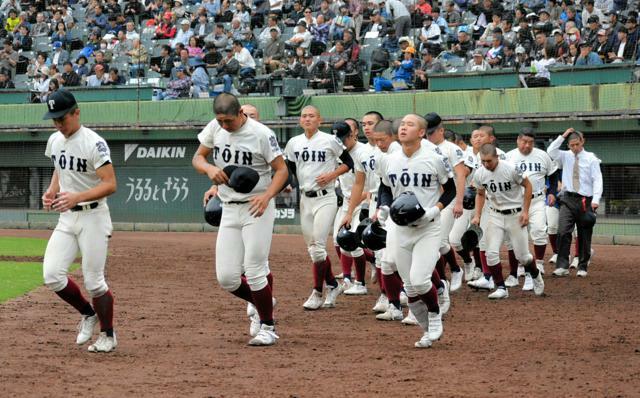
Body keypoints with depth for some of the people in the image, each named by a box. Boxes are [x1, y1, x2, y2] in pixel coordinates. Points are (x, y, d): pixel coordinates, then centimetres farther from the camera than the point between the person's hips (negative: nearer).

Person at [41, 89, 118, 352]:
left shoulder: (94, 144, -16)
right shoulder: (55, 141, 7)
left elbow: (110, 185, -21)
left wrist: (77, 197, -33)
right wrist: (51, 191, 4)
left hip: (93, 216, -7)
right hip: (66, 218, 7)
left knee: (93, 282, -4)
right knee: (52, 275, -5)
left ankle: (108, 336, 15)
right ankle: (88, 314, 19)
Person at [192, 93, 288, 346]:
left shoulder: (261, 134, -14)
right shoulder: (215, 128, 2)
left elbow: (282, 169, -10)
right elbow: (197, 158, 11)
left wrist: (266, 196, -26)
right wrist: (210, 168, -13)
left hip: (257, 209, -5)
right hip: (229, 211, 5)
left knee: (254, 272, -9)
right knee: (226, 278, 1)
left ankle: (268, 327, 8)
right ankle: (263, 304, 27)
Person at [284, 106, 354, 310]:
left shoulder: (330, 141, -6)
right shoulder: (294, 143, 8)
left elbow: (348, 163, 1)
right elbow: (290, 170, 16)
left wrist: (331, 175, -12)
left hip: (325, 198, -6)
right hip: (305, 199, 6)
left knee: (318, 247, -11)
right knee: (313, 247, 9)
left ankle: (317, 293, -3)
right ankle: (333, 285, 25)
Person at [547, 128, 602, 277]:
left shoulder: (591, 158, 3)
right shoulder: (565, 156, 10)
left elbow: (597, 180, -2)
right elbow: (551, 152, -6)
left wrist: (595, 200, -13)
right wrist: (562, 137, -6)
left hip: (585, 201, -1)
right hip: (568, 199, 1)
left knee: (584, 235, 4)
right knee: (563, 232, -14)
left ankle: (582, 267, 14)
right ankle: (562, 266, -14)